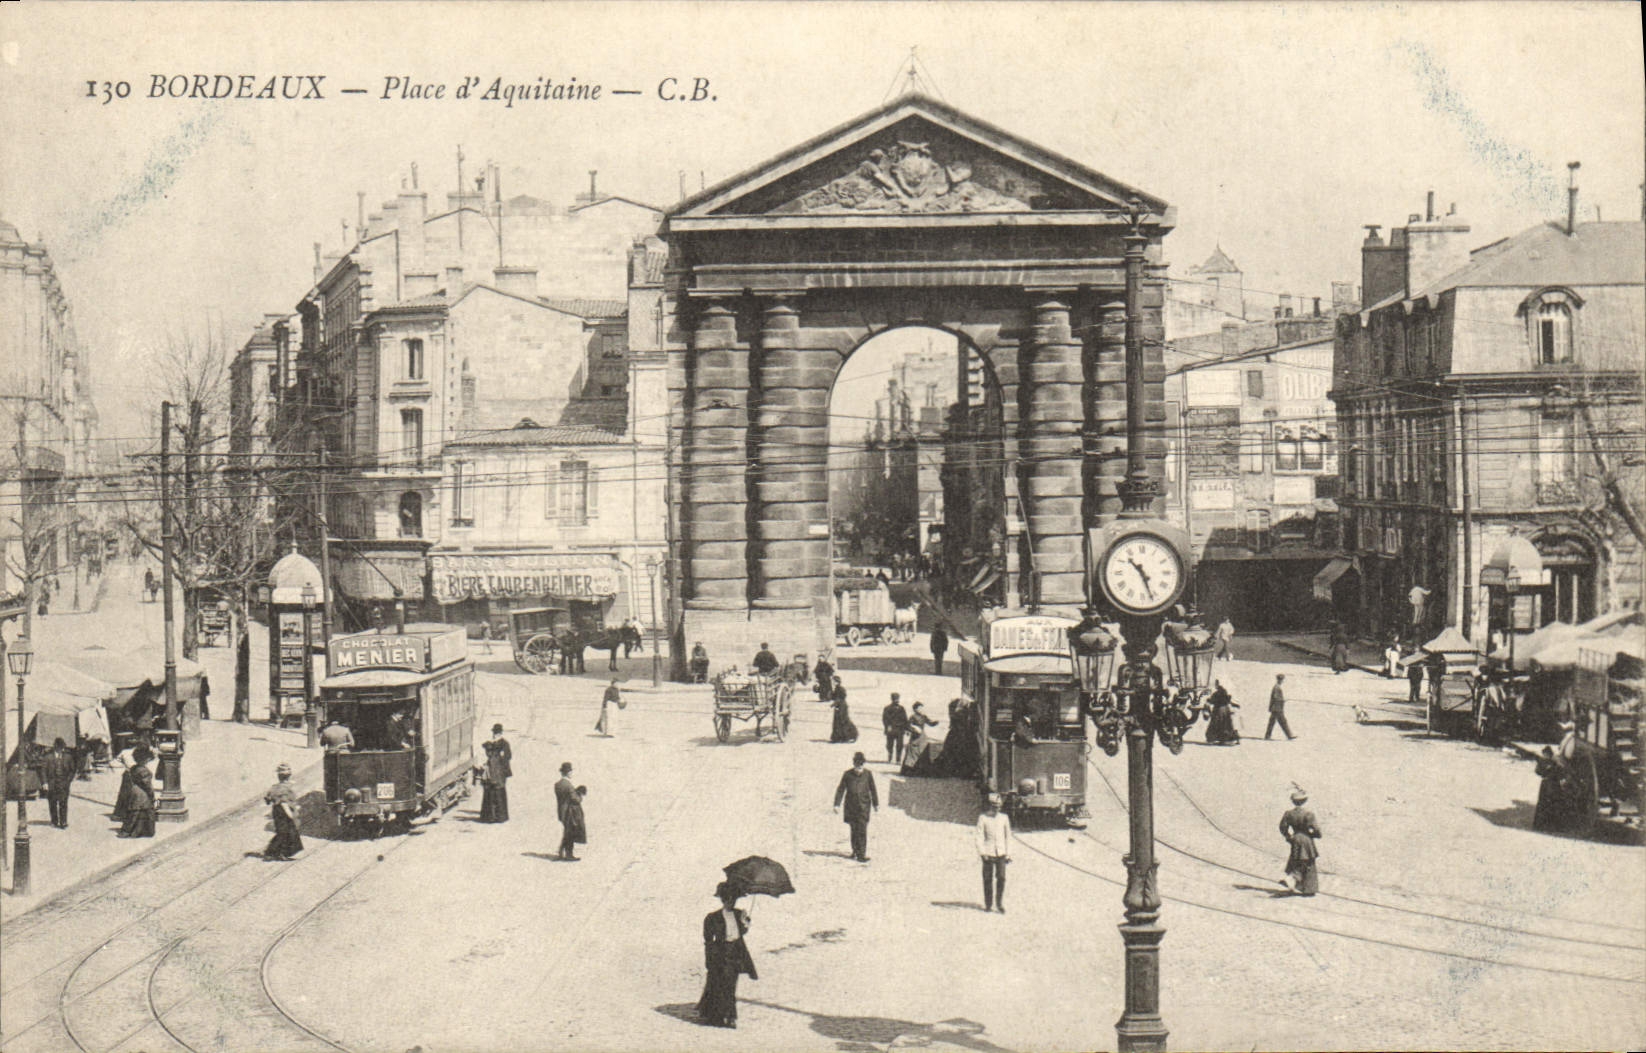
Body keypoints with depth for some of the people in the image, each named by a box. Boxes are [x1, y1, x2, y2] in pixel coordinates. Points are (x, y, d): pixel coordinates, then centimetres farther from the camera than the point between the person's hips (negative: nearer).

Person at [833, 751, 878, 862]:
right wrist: (837, 804, -3)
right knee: (854, 829, 8)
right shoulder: (847, 774, -4)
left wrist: (876, 804, 17)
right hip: (851, 805, 1)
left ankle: (861, 854, -5)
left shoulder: (868, 774, -1)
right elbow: (840, 789, 1)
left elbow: (873, 790, 10)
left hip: (864, 805, -1)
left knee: (862, 829, -8)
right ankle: (855, 851, 26)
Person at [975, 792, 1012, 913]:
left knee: (1001, 878, -7)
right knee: (988, 879, 3)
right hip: (988, 853, -2)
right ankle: (988, 904, 14)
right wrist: (982, 853, -9)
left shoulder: (1004, 818, 7)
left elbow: (1008, 836, 13)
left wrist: (1008, 853, 9)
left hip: (1001, 853, 2)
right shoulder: (983, 818, -1)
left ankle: (999, 904, 3)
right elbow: (979, 836, -1)